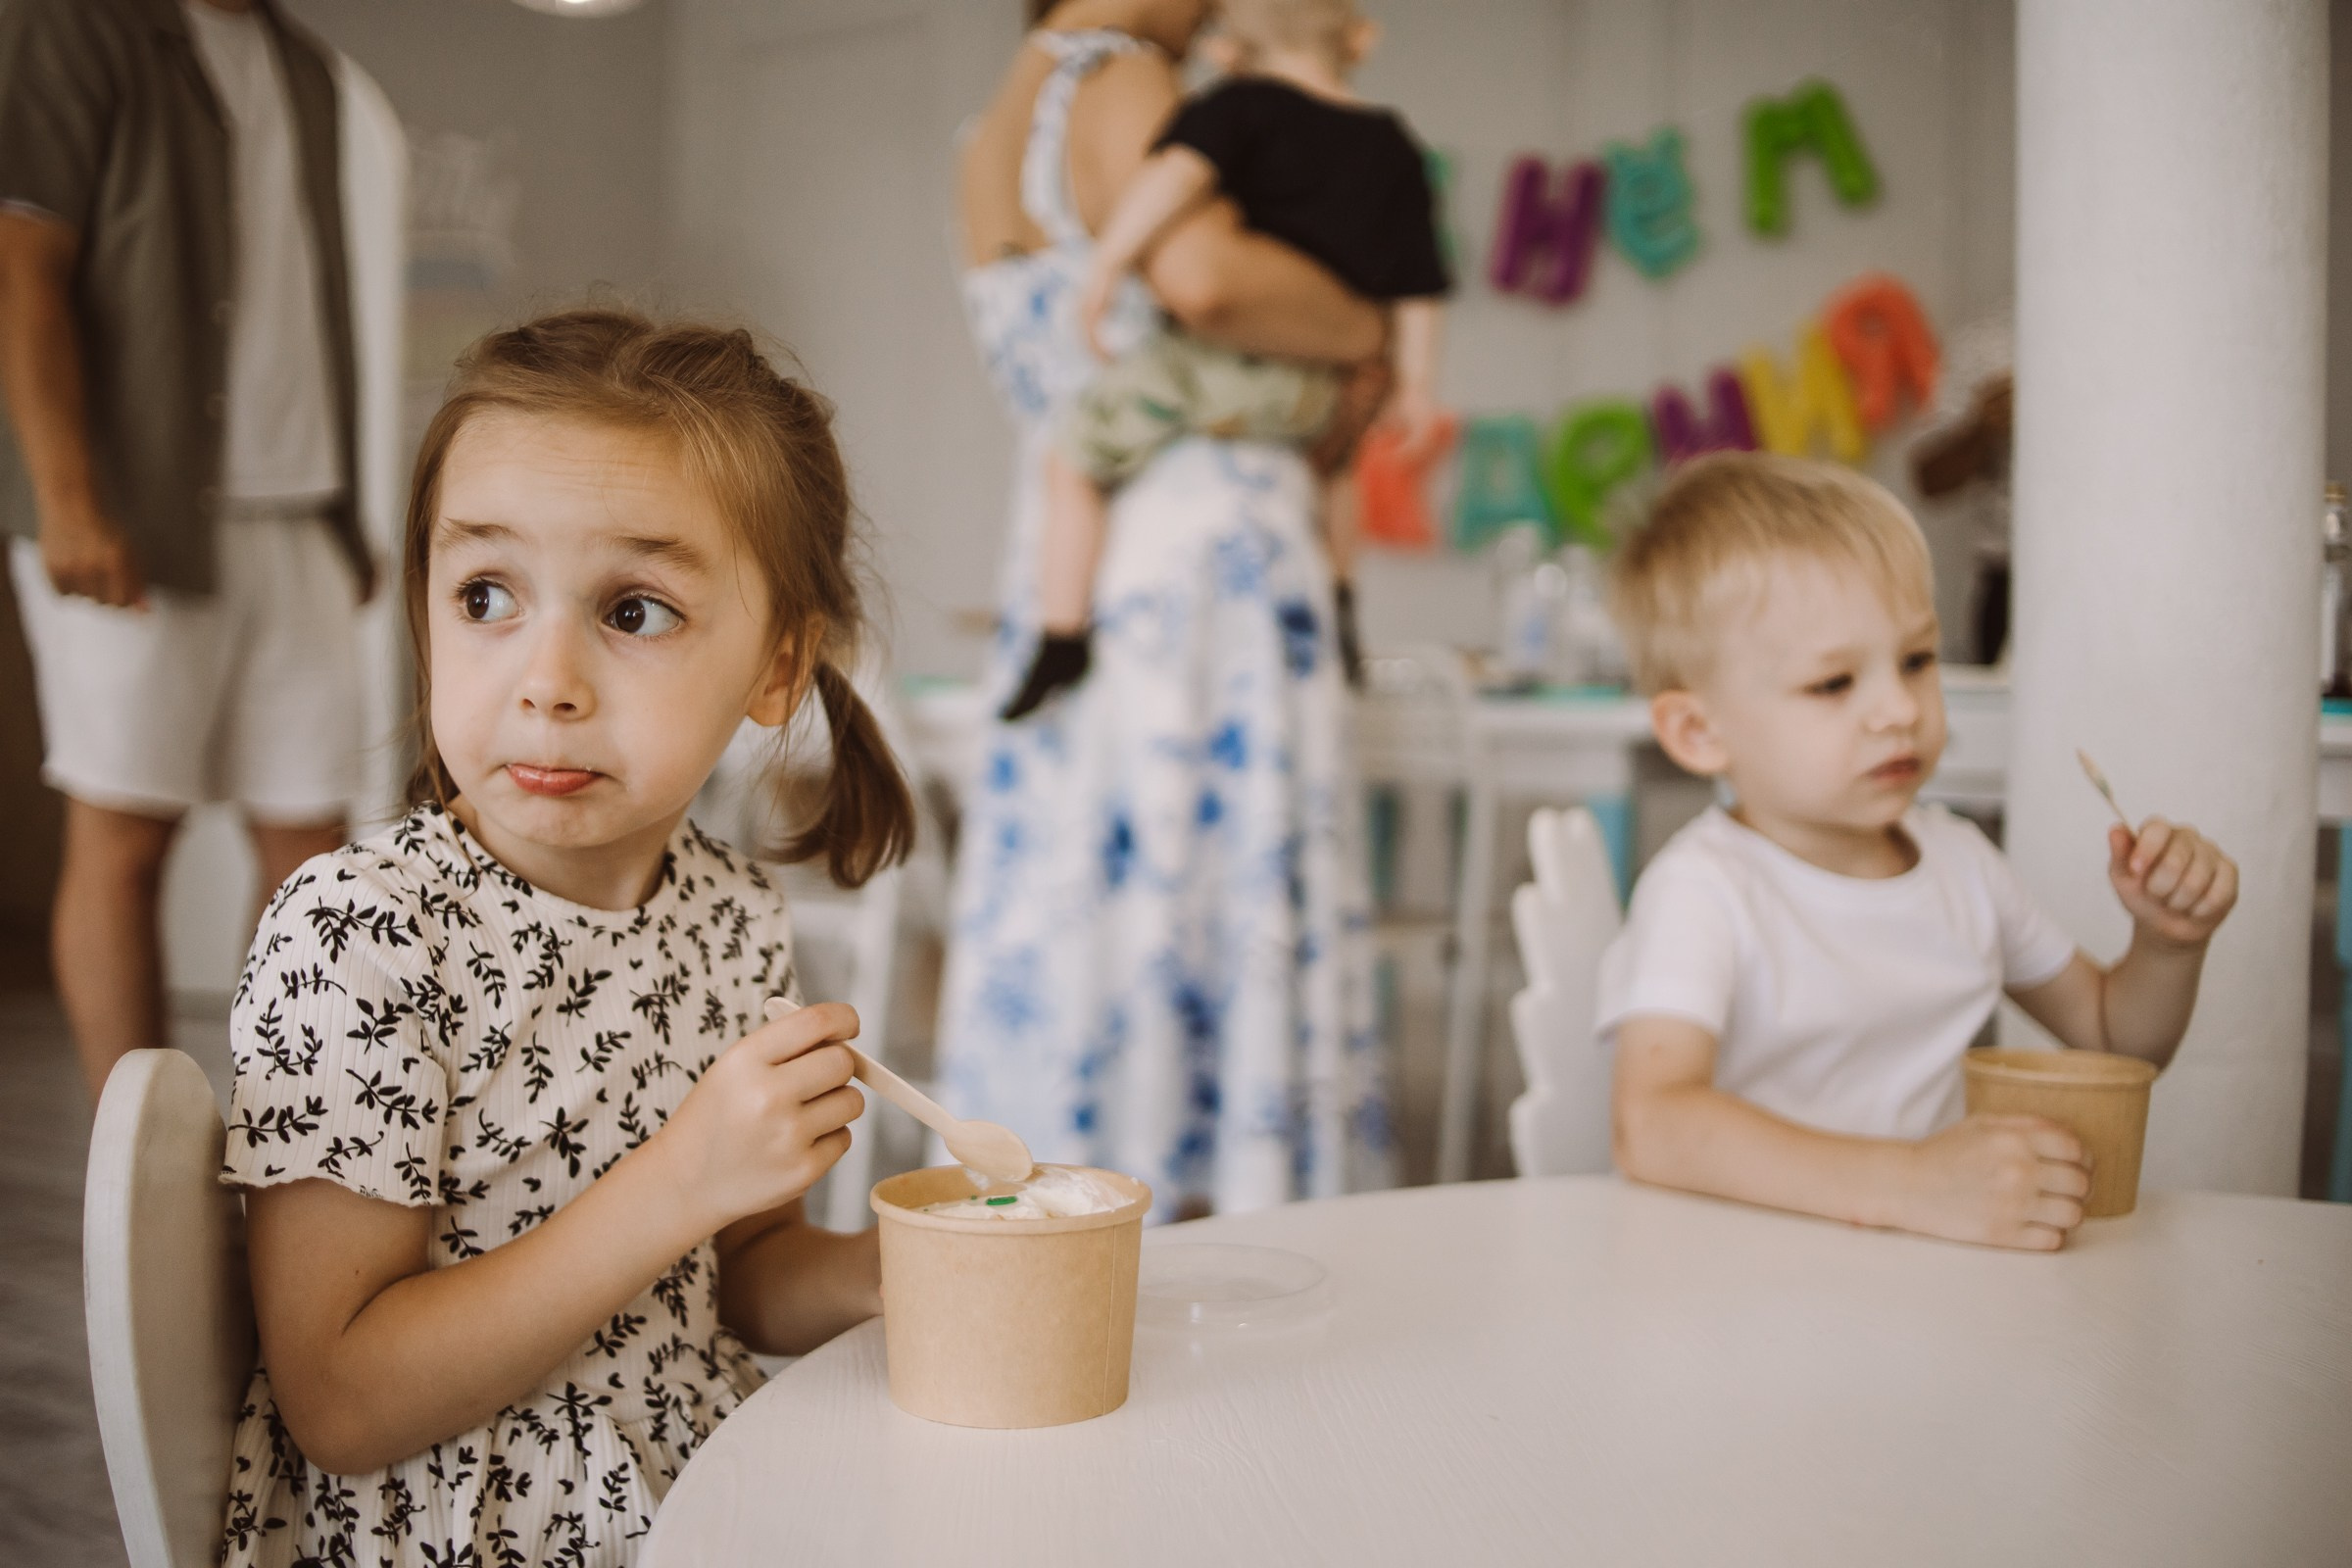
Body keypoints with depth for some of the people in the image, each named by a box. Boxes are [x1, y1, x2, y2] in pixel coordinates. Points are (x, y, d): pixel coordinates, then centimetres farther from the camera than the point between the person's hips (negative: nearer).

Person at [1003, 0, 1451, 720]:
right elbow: (1419, 287, 10)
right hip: (1312, 383, 6)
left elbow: (1176, 173, -26)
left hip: (1209, 359, -5)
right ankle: (1335, 616, 41)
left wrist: (1107, 264, -21)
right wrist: (1416, 384, 18)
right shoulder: (1393, 146, 10)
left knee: (1072, 465, 11)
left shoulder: (1242, 106, -5)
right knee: (1333, 445, 39)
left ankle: (1060, 642, 9)